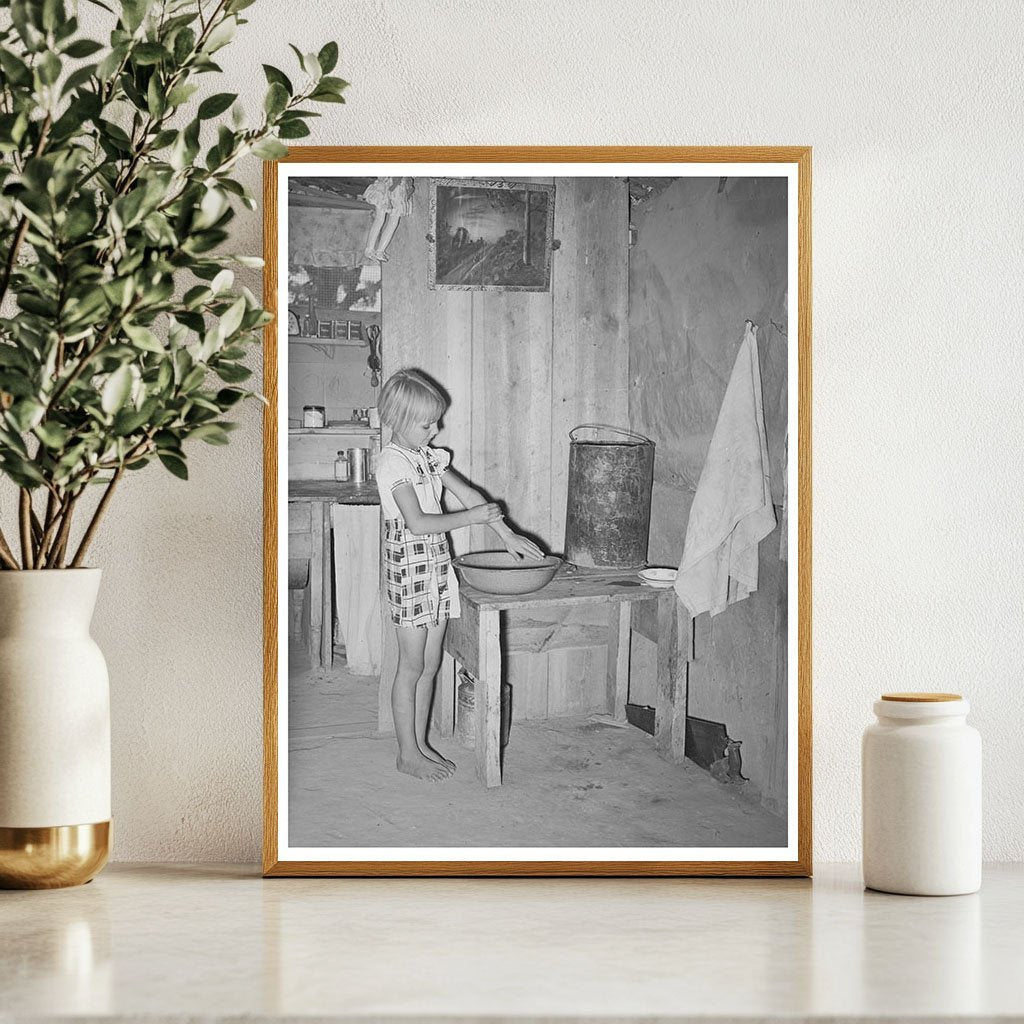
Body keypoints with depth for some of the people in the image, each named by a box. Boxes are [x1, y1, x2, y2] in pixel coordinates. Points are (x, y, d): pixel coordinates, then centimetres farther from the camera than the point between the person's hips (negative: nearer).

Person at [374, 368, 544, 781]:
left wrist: (507, 534, 6)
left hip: (437, 562, 8)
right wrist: (474, 516, -16)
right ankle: (408, 754, 7)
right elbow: (417, 521, -22)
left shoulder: (428, 455, 10)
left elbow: (466, 492, 13)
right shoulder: (392, 461, -15)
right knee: (412, 666, -1)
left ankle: (421, 743, 21)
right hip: (409, 565, -8)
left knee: (430, 664, 11)